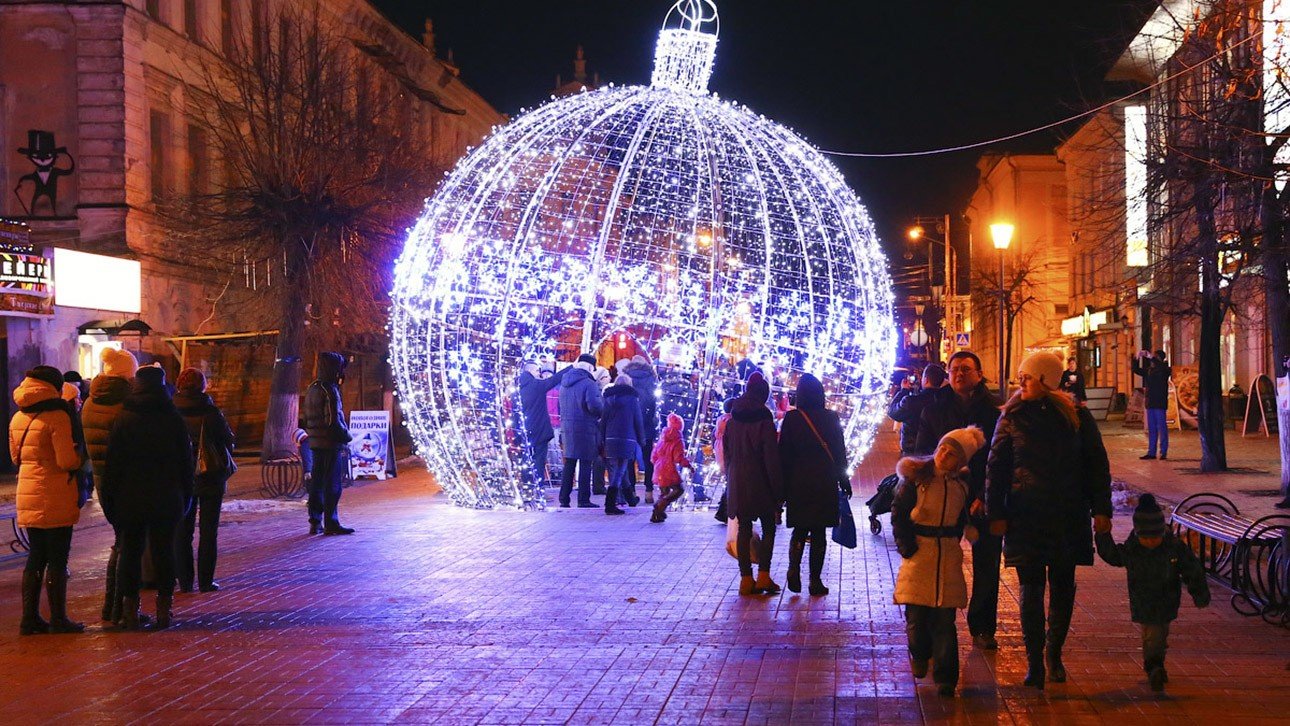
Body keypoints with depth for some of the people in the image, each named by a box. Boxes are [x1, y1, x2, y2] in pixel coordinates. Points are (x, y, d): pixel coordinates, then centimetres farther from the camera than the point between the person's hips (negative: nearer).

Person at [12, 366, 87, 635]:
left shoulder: (17, 418, 10)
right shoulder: (57, 416, -13)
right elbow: (68, 461, -17)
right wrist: (80, 456, 3)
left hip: (28, 497, 7)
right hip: (56, 499, -7)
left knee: (36, 558, 14)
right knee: (57, 560, 1)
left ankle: (30, 618, 15)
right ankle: (58, 618, 4)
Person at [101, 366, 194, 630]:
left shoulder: (124, 420, -3)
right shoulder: (174, 420, -1)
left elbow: (112, 464, -2)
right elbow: (186, 462, 3)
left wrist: (109, 499, 4)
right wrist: (185, 497, 11)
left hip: (130, 498, 0)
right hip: (166, 498, 0)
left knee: (130, 551, 6)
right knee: (163, 551, 6)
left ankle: (131, 610, 6)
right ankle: (163, 608, 7)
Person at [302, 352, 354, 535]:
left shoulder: (312, 389, 13)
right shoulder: (330, 390, -16)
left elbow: (307, 417, 18)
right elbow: (334, 420, -20)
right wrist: (347, 436, -8)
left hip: (316, 442, 9)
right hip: (332, 443, -9)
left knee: (317, 482, 11)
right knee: (332, 484, -5)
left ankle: (315, 522, 15)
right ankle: (331, 523, -5)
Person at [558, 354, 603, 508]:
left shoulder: (564, 384, 12)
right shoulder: (589, 384, -13)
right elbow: (595, 406, -24)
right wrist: (601, 414, -5)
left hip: (567, 428, 7)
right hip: (585, 429, -7)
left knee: (569, 464, 13)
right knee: (585, 464, -2)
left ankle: (564, 499, 14)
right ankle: (583, 500, -3)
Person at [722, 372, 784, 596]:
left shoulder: (733, 421, 5)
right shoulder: (764, 421, -11)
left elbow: (726, 453, 11)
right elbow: (771, 457, -12)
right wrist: (778, 490, -7)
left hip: (737, 484, 4)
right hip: (759, 484, -4)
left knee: (744, 530, 7)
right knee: (768, 528, 7)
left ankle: (746, 578, 5)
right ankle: (763, 575, -2)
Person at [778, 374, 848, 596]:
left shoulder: (791, 418, -5)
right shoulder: (831, 419, -4)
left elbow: (784, 454, -3)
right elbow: (840, 453, 2)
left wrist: (783, 486, 3)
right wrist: (843, 480, 13)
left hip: (798, 484, 0)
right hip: (825, 484, 0)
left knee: (800, 530, 13)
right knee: (818, 532, 6)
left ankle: (794, 569, -9)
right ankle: (815, 580, 5)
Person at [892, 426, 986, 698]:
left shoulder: (962, 484, 6)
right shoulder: (916, 477, -5)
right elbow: (898, 513, -3)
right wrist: (907, 547, -8)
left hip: (949, 556, 2)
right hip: (918, 552, -2)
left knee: (945, 620, 0)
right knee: (916, 617, -3)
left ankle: (945, 678, 7)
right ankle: (919, 655, 28)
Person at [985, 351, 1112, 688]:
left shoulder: (1076, 417, 2)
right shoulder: (1012, 416, 3)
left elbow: (1097, 464, 6)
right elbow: (996, 467, 4)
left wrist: (1101, 509, -1)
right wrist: (996, 513, -3)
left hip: (1068, 515, 1)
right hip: (1026, 515, -1)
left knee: (1063, 588, 8)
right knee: (1031, 589, -2)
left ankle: (1054, 654, 23)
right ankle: (1034, 661, 4)